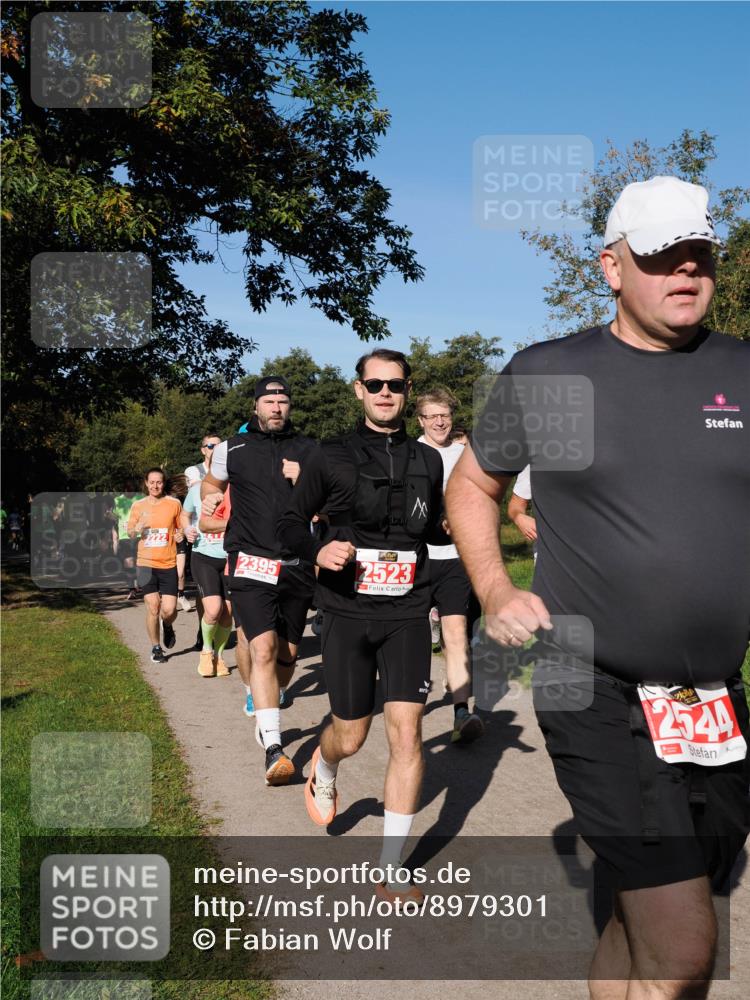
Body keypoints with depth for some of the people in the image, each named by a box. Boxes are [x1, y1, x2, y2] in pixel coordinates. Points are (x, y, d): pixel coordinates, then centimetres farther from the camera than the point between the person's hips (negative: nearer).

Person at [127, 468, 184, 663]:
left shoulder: (174, 504, 3)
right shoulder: (138, 506, 5)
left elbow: (181, 528, 16)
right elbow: (129, 533, 13)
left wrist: (180, 535, -7)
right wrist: (138, 527, -10)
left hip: (168, 564, 0)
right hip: (146, 564, 0)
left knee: (169, 610, -5)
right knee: (152, 608, -3)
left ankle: (167, 626, 32)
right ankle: (156, 648, 15)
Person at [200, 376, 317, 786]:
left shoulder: (309, 450, 8)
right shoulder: (232, 449, 6)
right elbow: (212, 481, 26)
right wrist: (208, 499, 10)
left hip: (298, 564, 3)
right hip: (251, 563, -3)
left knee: (287, 653, 11)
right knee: (263, 648, -18)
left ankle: (267, 716, 37)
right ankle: (273, 747, -18)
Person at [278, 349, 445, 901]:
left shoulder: (428, 460, 8)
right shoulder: (332, 457, 0)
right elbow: (291, 521, 7)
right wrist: (319, 549, -14)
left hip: (407, 613, 1)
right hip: (348, 612, -1)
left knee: (406, 731, -8)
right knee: (350, 735, 8)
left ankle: (393, 872, 5)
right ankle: (323, 772, 48)